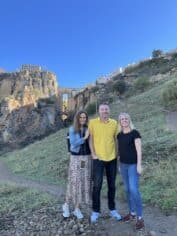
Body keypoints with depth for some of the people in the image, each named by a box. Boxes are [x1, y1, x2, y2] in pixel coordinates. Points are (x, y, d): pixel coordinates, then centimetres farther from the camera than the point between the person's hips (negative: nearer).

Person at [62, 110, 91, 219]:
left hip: (87, 158, 3)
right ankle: (66, 204, 26)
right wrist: (84, 138, -18)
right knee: (74, 182, 0)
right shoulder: (72, 129, -3)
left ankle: (77, 209, 20)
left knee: (85, 182, 5)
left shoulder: (88, 129, 3)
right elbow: (73, 144, -13)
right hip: (76, 158, -3)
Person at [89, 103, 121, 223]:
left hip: (112, 159, 3)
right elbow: (90, 139, -2)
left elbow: (116, 139, 7)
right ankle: (95, 211, 22)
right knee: (97, 185, 3)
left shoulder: (114, 123, 0)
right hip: (98, 159, -2)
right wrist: (93, 154, -7)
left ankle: (112, 209, 33)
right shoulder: (93, 122, -5)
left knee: (112, 185, 14)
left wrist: (117, 154, 5)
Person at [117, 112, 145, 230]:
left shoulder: (135, 133, -10)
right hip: (123, 164, 6)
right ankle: (132, 213, 27)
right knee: (128, 189, 12)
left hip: (133, 164, -6)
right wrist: (119, 164, 14)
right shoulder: (119, 135, 7)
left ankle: (140, 217, 5)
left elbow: (139, 149, -12)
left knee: (134, 189, -10)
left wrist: (139, 165, -15)